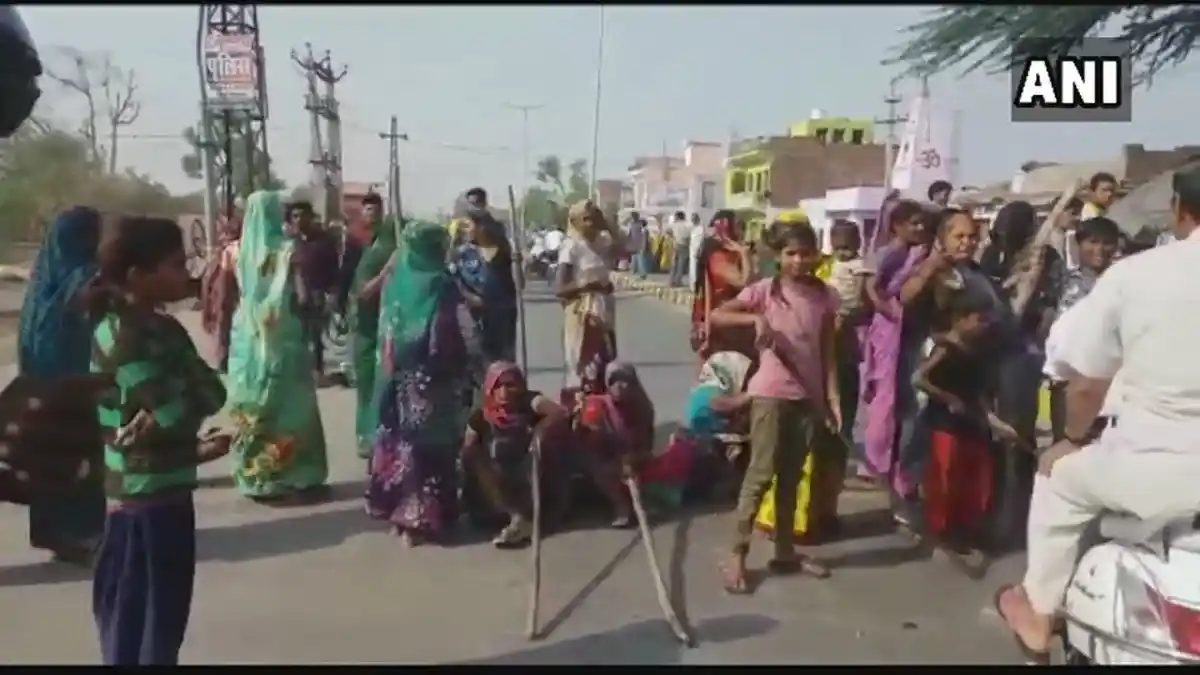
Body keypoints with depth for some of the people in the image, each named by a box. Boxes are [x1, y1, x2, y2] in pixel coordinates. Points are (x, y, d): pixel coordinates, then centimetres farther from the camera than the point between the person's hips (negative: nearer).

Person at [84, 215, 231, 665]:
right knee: (136, 628, 5)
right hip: (144, 502, -8)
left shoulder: (162, 327, 7)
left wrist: (196, 448, -12)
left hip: (168, 493, 8)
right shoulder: (121, 335, -19)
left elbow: (212, 395, 2)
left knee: (164, 619, 20)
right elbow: (177, 414, -24)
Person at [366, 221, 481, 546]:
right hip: (434, 379, -5)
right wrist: (475, 368, 2)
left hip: (398, 378, 5)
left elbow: (384, 332, 9)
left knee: (402, 439, 13)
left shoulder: (394, 281, 1)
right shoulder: (441, 284, -12)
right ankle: (426, 516, 9)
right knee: (432, 442, 4)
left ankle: (397, 507, 21)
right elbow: (466, 334, -9)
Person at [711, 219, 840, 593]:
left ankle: (785, 552, 25)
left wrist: (832, 397, 1)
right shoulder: (764, 290, -5)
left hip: (809, 396, 4)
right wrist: (755, 317, -27)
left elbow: (827, 352, 7)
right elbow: (717, 315, -12)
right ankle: (737, 555, 5)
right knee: (761, 474, -3)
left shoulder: (825, 296, 5)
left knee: (791, 477, 13)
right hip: (771, 393, -4)